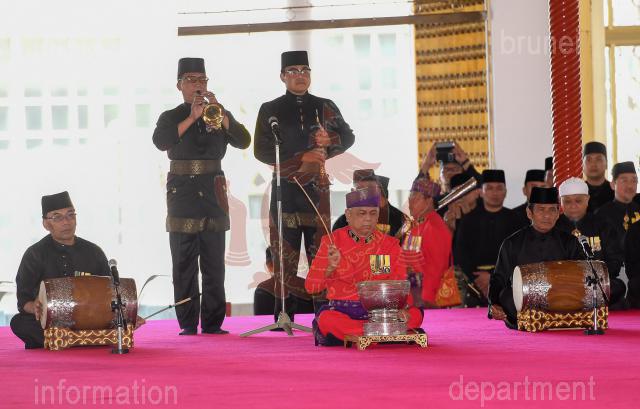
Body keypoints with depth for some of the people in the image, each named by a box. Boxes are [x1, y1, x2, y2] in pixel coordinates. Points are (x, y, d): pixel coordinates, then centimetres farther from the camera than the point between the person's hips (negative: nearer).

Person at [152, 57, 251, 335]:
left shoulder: (220, 115, 13)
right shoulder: (171, 117, 9)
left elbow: (243, 141, -2)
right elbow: (160, 141, -12)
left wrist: (220, 114, -13)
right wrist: (192, 118, -17)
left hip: (213, 190, 1)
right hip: (182, 191, -1)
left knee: (214, 263, -1)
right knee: (184, 263, -3)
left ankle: (213, 322, 2)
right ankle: (188, 323, -1)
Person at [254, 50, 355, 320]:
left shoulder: (325, 107, 12)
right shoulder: (270, 110, 6)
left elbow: (348, 137, 18)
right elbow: (261, 151, -1)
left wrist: (330, 141, -6)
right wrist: (302, 158, -10)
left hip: (317, 187, 2)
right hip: (285, 188, -1)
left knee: (320, 248, -1)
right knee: (284, 251, -3)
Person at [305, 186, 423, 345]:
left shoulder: (390, 244, 10)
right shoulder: (332, 241, 4)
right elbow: (311, 287, -1)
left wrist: (401, 308, -17)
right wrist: (330, 268, -21)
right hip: (342, 311, -2)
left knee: (415, 314, -25)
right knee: (326, 319, -36)